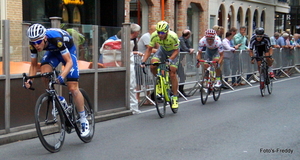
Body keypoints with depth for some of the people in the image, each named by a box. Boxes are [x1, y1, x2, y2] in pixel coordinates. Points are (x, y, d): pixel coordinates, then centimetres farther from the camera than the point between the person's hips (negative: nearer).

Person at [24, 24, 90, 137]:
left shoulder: (56, 39, -40)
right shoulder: (33, 44, -25)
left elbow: (69, 62, -36)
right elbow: (34, 65, -11)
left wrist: (62, 76, -53)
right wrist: (30, 80, -27)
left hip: (68, 50, -4)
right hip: (52, 51, 4)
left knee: (73, 88, -12)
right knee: (44, 73, -28)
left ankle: (84, 121, 2)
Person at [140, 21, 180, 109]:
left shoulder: (173, 36, -36)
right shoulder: (154, 36, -27)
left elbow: (176, 51, -25)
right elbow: (149, 49, -16)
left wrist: (170, 59, -43)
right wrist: (143, 61, -28)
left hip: (173, 51, -3)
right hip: (163, 50, 3)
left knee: (172, 74, -12)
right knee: (153, 66, -23)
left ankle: (175, 97, 2)